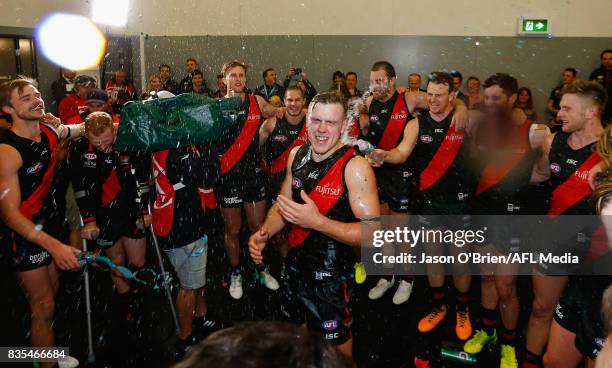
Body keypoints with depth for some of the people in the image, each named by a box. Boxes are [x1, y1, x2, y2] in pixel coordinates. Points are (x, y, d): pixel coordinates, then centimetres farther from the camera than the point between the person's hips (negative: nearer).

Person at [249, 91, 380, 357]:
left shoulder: (355, 167, -21)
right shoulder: (297, 155, -2)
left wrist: (317, 221, -33)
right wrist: (264, 232, -9)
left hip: (332, 274, -6)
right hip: (296, 263, 6)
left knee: (335, 337, 14)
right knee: (308, 326, 27)